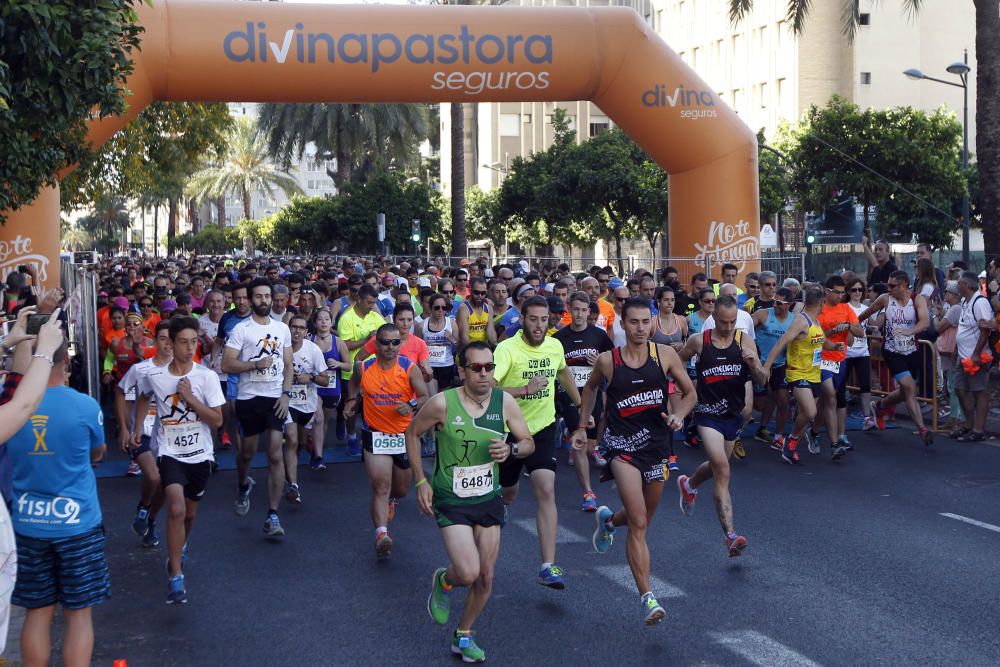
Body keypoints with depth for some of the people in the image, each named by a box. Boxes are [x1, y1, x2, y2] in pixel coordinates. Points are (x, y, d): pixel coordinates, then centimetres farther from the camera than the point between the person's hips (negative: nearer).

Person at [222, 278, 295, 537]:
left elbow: (288, 365, 11)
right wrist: (256, 364, -18)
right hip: (248, 398, -1)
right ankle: (243, 485, 48)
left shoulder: (282, 328, 8)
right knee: (247, 451, 14)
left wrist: (286, 393, -2)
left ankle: (272, 516, -8)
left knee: (276, 455, -8)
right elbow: (226, 365, -10)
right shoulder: (241, 329, -4)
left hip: (275, 398, 2)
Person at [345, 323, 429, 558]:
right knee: (380, 486, -17)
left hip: (405, 434, 1)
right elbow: (354, 382, 20)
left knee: (401, 489, 19)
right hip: (375, 435, -1)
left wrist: (412, 406, -28)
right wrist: (352, 400, 5)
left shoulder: (410, 369, -10)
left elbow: (425, 397, -9)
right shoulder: (363, 368, -4)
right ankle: (381, 534, -25)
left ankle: (388, 502, 54)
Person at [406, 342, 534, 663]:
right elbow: (412, 433, -1)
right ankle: (443, 581, 19)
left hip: (488, 499, 4)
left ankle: (463, 636, 33)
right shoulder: (442, 403, -17)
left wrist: (511, 449, -22)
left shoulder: (505, 402, -8)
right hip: (451, 501, -4)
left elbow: (529, 443, 2)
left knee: (486, 577, 9)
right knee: (468, 573, -19)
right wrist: (420, 481, -5)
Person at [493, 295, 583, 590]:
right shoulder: (507, 349, -19)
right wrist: (525, 389, -38)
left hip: (543, 429, 2)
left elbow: (564, 373, 22)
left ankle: (548, 566, -16)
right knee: (507, 494, 16)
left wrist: (581, 407, 29)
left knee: (546, 490, -15)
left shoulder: (555, 346, -1)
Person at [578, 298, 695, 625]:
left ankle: (608, 520, 55)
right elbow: (590, 388, 17)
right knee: (638, 524, -15)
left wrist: (679, 415, -13)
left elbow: (690, 392, 7)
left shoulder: (665, 355, -3)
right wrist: (582, 427, 16)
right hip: (623, 446, -3)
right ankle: (647, 597, -13)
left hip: (658, 444, 3)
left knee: (642, 520, 20)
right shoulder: (607, 360, -4)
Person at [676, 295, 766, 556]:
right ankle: (730, 535, -21)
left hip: (734, 414, 4)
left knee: (717, 467, 23)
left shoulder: (745, 341, -3)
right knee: (722, 470, -19)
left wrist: (754, 365, -25)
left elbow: (762, 381, -6)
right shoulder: (698, 341, -7)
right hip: (708, 414, -4)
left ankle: (689, 484, 57)